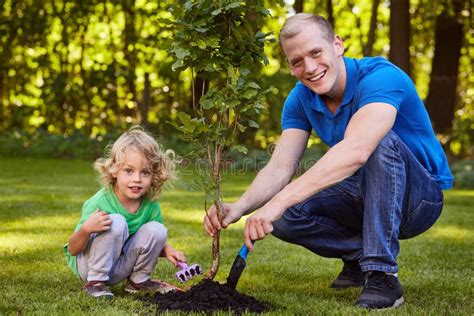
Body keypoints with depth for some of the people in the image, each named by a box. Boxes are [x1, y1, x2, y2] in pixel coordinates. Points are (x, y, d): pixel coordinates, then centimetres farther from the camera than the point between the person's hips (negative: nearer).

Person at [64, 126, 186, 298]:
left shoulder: (150, 203, -12)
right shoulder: (99, 203, -27)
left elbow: (153, 243, 5)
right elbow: (72, 250, -22)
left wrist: (166, 249, -18)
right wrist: (86, 229, -42)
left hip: (119, 266, 5)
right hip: (88, 263, -5)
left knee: (156, 230, -17)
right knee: (116, 222, -31)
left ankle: (138, 281, 6)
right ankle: (95, 282, -16)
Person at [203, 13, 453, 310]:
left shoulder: (380, 77, -27)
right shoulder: (301, 99, -4)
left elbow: (355, 151, -44)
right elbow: (280, 168, -12)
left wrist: (280, 200, -51)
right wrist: (239, 207, -34)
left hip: (421, 198, -5)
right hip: (363, 197, 6)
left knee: (381, 141, -35)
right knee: (283, 217, -17)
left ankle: (382, 276, -31)